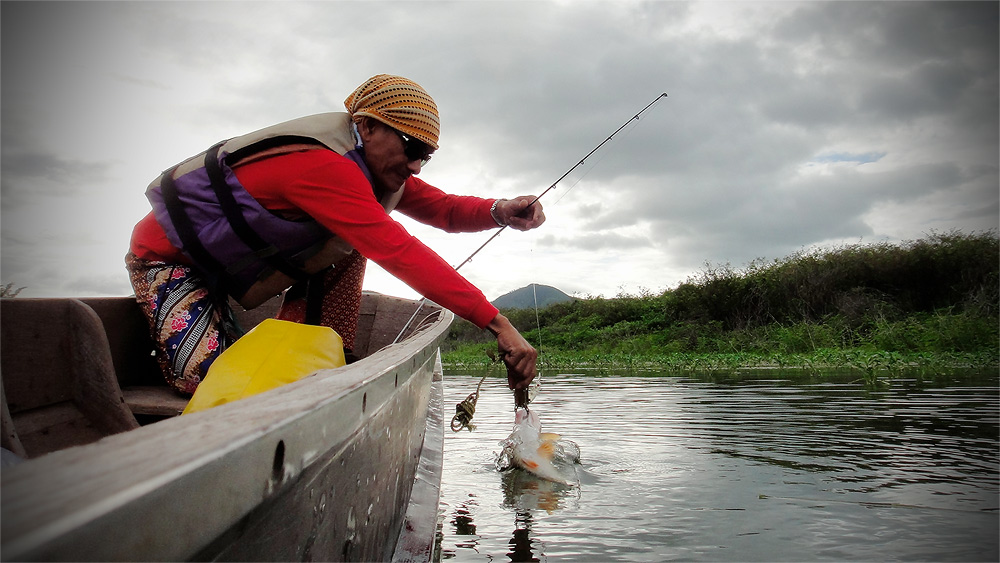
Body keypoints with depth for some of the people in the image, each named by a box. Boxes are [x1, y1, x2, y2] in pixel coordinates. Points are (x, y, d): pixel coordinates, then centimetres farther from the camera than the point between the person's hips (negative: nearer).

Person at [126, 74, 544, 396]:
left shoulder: (375, 166, -7)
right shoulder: (323, 165, -37)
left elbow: (445, 210, -7)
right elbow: (398, 251, -46)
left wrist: (499, 211, -31)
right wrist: (497, 323, -49)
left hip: (225, 260, 9)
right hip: (169, 256, -8)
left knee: (348, 246, -9)